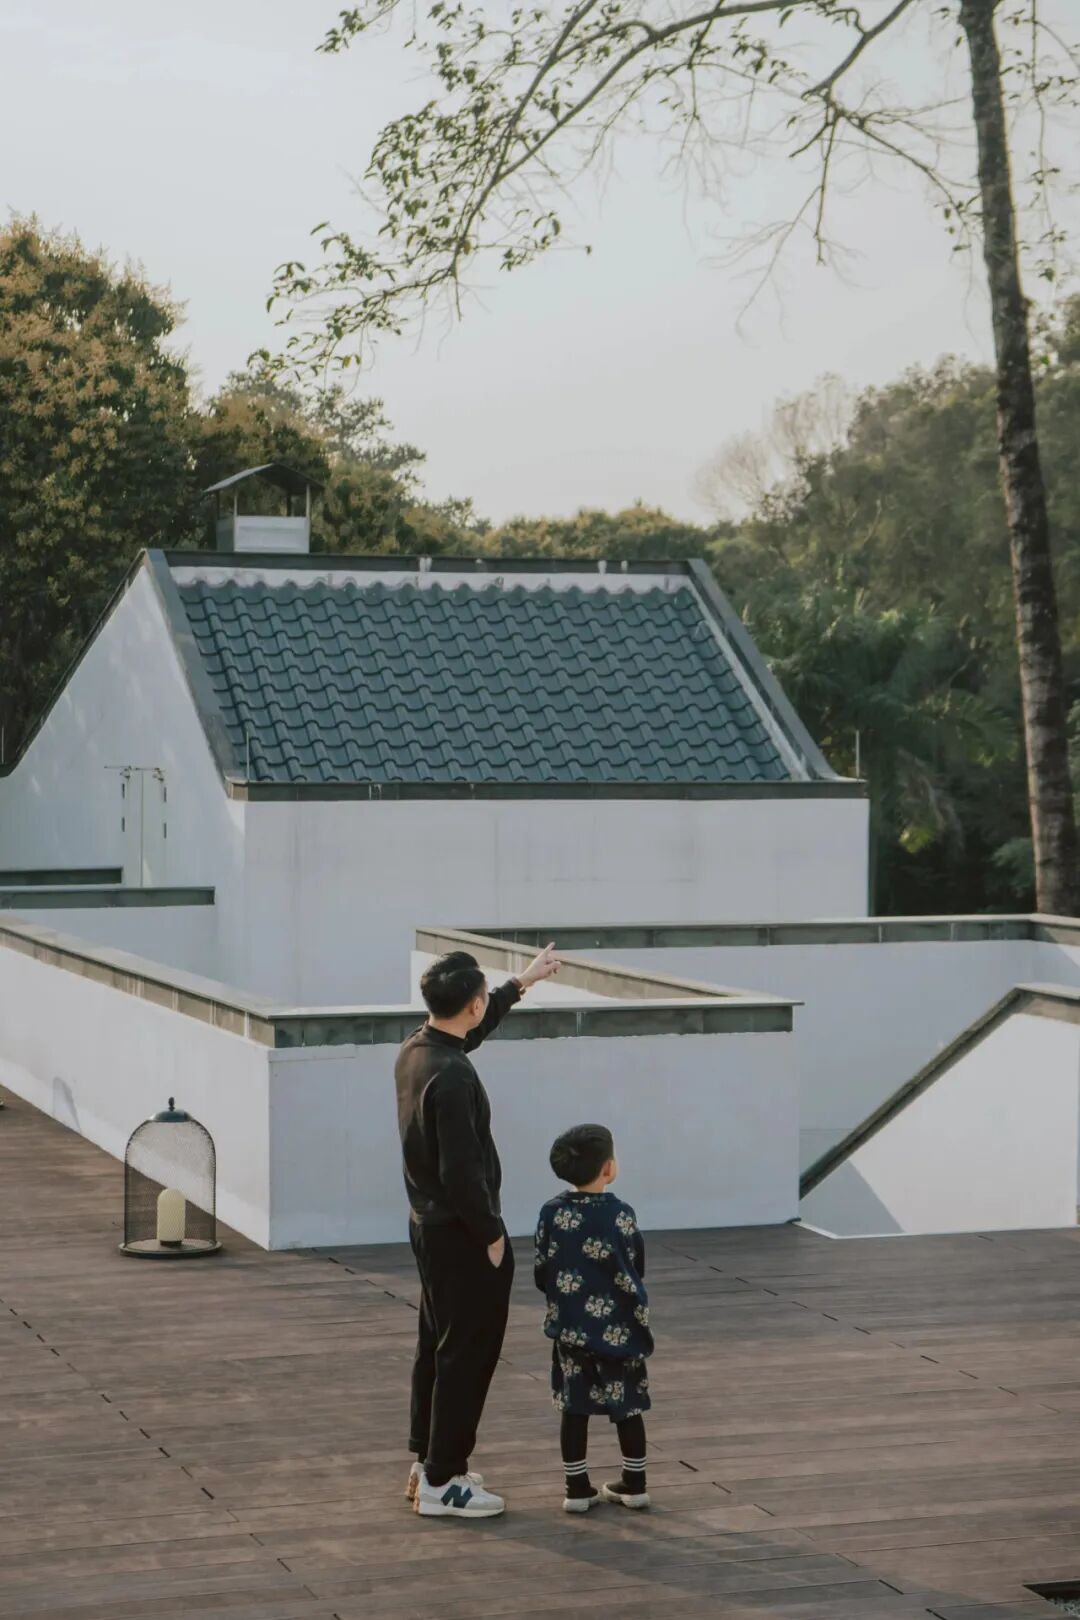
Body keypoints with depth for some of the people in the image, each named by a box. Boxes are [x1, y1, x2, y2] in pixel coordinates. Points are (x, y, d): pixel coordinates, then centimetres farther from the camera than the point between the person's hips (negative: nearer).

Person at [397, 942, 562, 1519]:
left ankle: (427, 1462, 29)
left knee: (436, 1344, 19)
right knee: (467, 1354, -1)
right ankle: (441, 1482, 3)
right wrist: (490, 1235, -15)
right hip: (461, 1234, -10)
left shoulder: (415, 1051, 2)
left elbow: (471, 1030, 26)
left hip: (429, 1226, 10)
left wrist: (522, 983, 35)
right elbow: (461, 1173, -27)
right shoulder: (452, 1077, -27)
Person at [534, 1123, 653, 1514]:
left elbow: (541, 1273, 0)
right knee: (627, 1406, 12)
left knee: (574, 1407, 8)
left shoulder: (552, 1213, -6)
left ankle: (577, 1488, 11)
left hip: (569, 1327, 2)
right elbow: (632, 1275, -6)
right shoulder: (620, 1216, -12)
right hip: (617, 1327, -2)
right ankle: (633, 1484, 19)